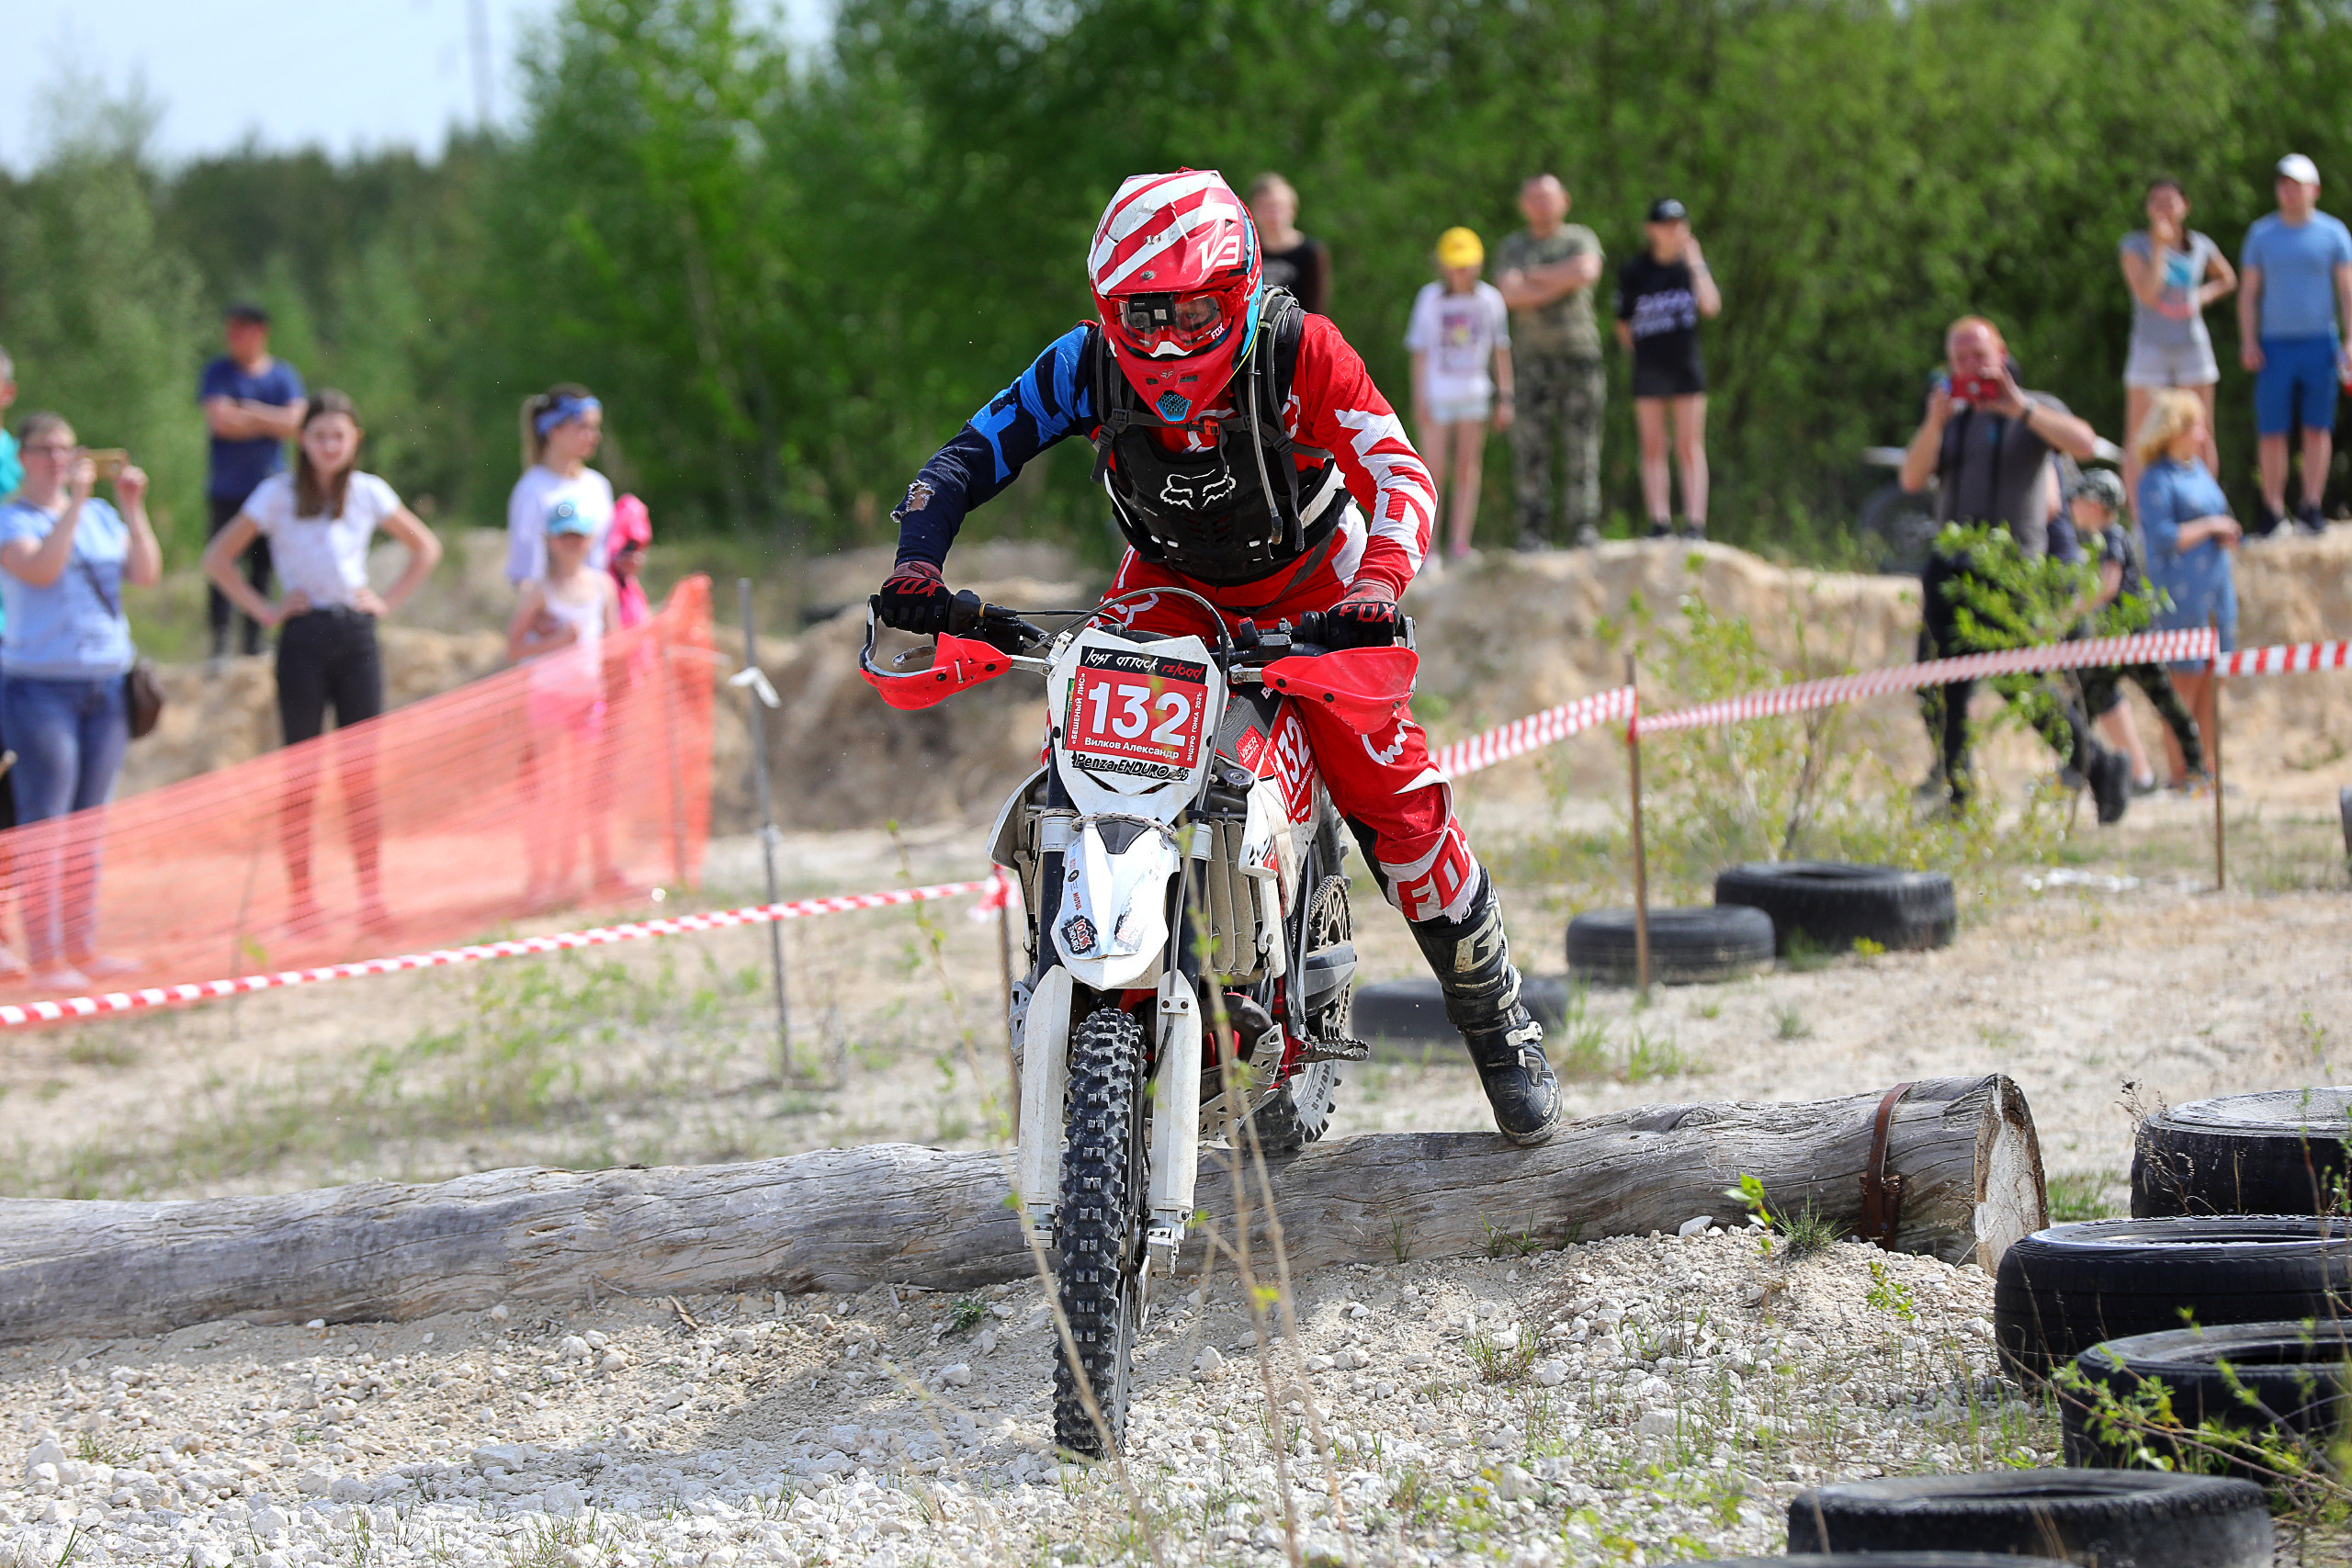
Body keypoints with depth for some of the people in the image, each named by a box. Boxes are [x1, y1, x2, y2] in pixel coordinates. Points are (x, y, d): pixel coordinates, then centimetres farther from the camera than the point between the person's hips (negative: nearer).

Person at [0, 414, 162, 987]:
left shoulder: (100, 516, 13)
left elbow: (146, 574, 4)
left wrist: (132, 508, -6)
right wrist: (75, 503, -20)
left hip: (105, 683, 6)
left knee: (89, 825, 8)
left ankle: (81, 948, 14)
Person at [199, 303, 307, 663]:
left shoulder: (284, 375, 8)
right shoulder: (218, 373, 2)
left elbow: (295, 424, -3)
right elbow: (220, 420, -11)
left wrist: (249, 413, -10)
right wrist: (272, 422, -5)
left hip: (270, 483, 2)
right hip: (228, 488, -2)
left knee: (262, 566, 4)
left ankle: (253, 636, 10)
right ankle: (219, 638, -3)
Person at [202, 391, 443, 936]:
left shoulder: (369, 493, 6)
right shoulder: (279, 494, -2)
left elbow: (426, 548, 18)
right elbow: (218, 557, 1)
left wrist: (388, 602, 7)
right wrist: (264, 610, -5)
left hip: (356, 635, 2)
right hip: (303, 639, -2)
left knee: (362, 771, 2)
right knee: (301, 775, 1)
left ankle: (371, 895, 5)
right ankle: (300, 899, 4)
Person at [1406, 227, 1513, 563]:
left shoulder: (1489, 299, 2)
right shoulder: (1429, 299, -1)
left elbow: (1501, 351, 9)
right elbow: (1419, 352, 2)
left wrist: (1505, 398, 6)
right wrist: (1419, 400, -3)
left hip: (1475, 395, 1)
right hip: (1436, 396, -1)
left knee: (1467, 468, -2)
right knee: (1435, 471, -3)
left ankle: (1459, 543, -2)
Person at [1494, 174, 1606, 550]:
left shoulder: (1582, 238, 10)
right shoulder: (1512, 247, 11)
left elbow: (1587, 272, -12)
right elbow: (1511, 294, -6)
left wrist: (1535, 275, -3)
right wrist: (1562, 282, -7)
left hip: (1580, 353, 0)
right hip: (1534, 359, 0)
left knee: (1582, 445, -5)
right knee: (1530, 448, -6)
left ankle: (1584, 527, -4)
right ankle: (1532, 530, -6)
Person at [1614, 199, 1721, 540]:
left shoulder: (1693, 265, 4)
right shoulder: (1634, 270, 1)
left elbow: (1711, 307, -12)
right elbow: (1623, 324, 9)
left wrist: (1695, 265, -13)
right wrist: (1638, 353, 5)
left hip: (1686, 368, 0)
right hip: (1648, 369, 0)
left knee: (1690, 447, -2)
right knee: (1653, 448, 2)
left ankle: (1695, 524, -3)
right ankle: (1660, 523, 4)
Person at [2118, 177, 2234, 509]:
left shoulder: (2200, 246, 5)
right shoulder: (2135, 245, -5)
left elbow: (2228, 280, 22)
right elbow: (2147, 293, -18)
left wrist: (2203, 295, 2)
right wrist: (2159, 245, -18)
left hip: (2193, 347, 3)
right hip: (2150, 348, -3)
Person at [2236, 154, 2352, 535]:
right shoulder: (2261, 233, 8)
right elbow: (2248, 292, 10)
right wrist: (2248, 341, 0)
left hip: (2320, 345, 0)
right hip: (2275, 344, 0)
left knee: (2318, 428, 1)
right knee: (2271, 432, -3)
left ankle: (2311, 505, 8)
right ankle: (2273, 508, 3)